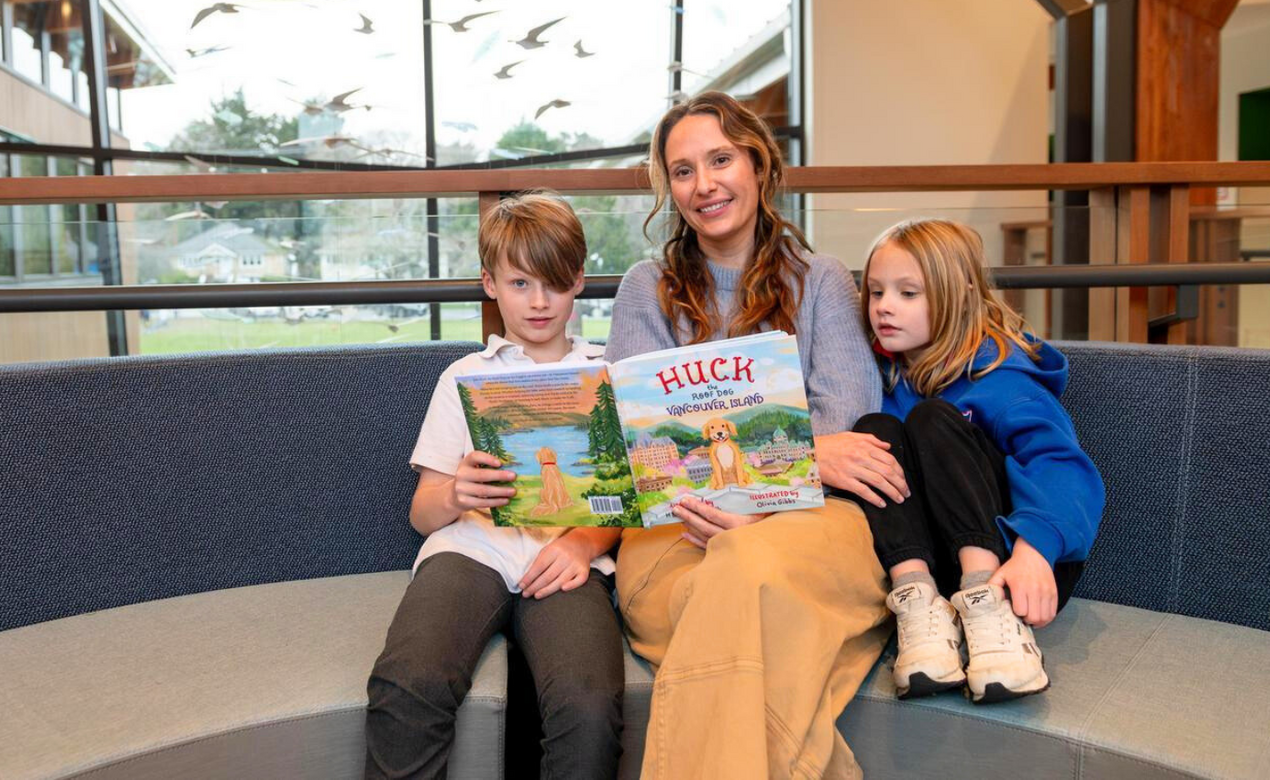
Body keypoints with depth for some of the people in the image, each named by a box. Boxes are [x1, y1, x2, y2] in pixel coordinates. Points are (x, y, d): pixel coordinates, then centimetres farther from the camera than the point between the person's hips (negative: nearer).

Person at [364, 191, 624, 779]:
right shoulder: (465, 378, 22)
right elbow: (421, 512, 16)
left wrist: (587, 541, -8)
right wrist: (454, 496, -10)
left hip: (567, 556, 0)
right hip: (473, 547, 1)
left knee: (589, 706, -32)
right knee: (407, 686, -32)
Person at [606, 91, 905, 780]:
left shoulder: (819, 280, 17)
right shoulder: (647, 289, 18)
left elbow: (849, 408, 1)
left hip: (807, 515, 0)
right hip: (677, 524, 0)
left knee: (753, 566, -37)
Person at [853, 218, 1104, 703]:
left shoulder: (995, 374, -8)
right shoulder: (888, 377, 11)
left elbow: (1063, 465, -22)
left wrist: (1034, 546, -40)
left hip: (1017, 559, -4)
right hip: (932, 561, 5)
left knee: (932, 419, -22)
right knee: (876, 431, -15)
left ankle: (988, 606, -38)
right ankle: (918, 603, -32)